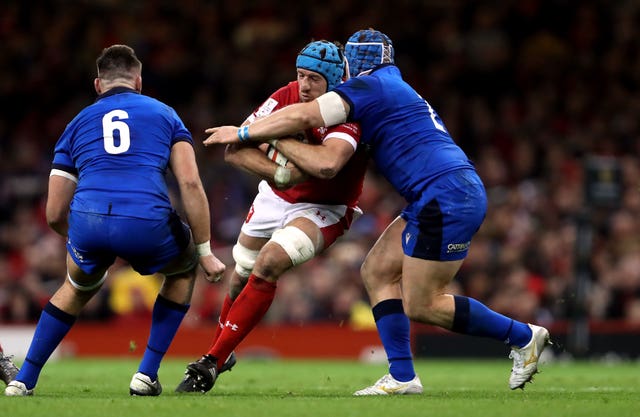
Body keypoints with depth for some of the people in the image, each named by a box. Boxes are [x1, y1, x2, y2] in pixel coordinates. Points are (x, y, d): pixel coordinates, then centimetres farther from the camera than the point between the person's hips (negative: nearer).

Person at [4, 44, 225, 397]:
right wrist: (205, 252, 14)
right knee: (183, 270, 32)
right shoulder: (164, 114, 25)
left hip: (87, 221, 2)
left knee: (78, 288, 36)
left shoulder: (78, 123, 28)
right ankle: (146, 375, 24)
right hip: (147, 221, -2)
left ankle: (23, 380, 30)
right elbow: (190, 184, 9)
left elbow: (55, 215, 27)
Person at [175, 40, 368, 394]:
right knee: (241, 275, 12)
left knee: (268, 262, -26)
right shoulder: (287, 97, -15)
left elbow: (327, 164, -49)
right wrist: (278, 172, -33)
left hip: (324, 210, -6)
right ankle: (220, 351, 42)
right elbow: (234, 150, -16)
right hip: (276, 196, 6)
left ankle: (211, 363, -20)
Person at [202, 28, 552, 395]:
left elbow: (303, 117, -11)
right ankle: (402, 377, 5)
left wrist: (242, 133, -1)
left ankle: (523, 337, 4)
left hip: (449, 197, -10)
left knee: (421, 305, -5)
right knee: (377, 270, 9)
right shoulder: (400, 92, 25)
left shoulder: (371, 86, -4)